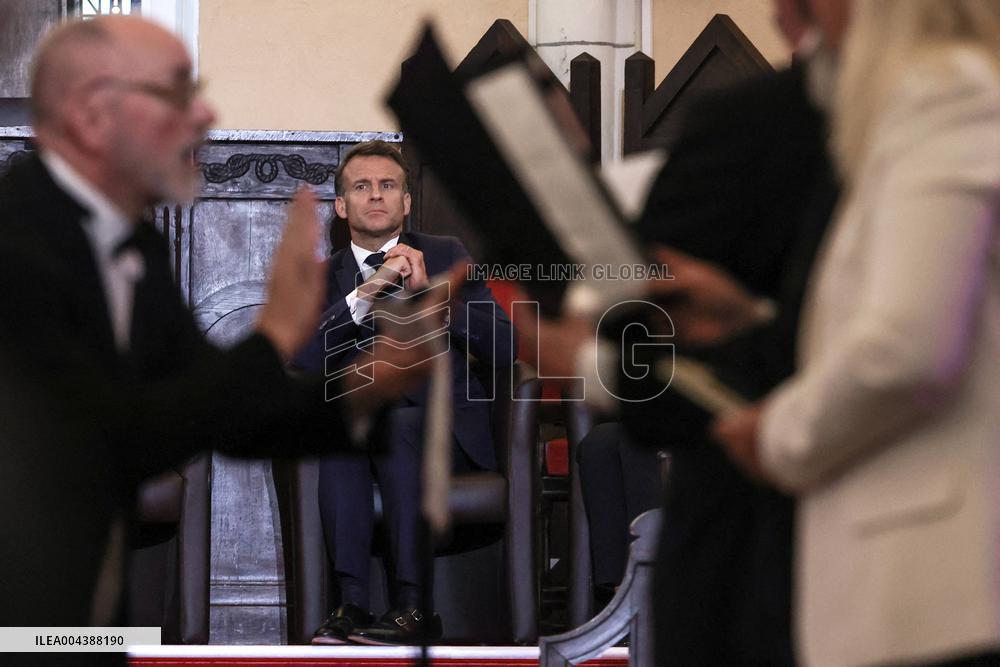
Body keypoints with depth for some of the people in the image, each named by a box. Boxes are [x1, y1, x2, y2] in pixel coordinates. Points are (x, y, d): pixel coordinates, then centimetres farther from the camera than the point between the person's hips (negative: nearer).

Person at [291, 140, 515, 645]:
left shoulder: (446, 256, 10)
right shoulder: (324, 278, 13)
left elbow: (505, 348, -1)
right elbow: (299, 365, -6)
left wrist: (428, 290, -10)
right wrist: (366, 293, -15)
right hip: (362, 428, 1)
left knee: (398, 425, -35)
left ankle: (412, 606, -37)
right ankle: (352, 601, -38)